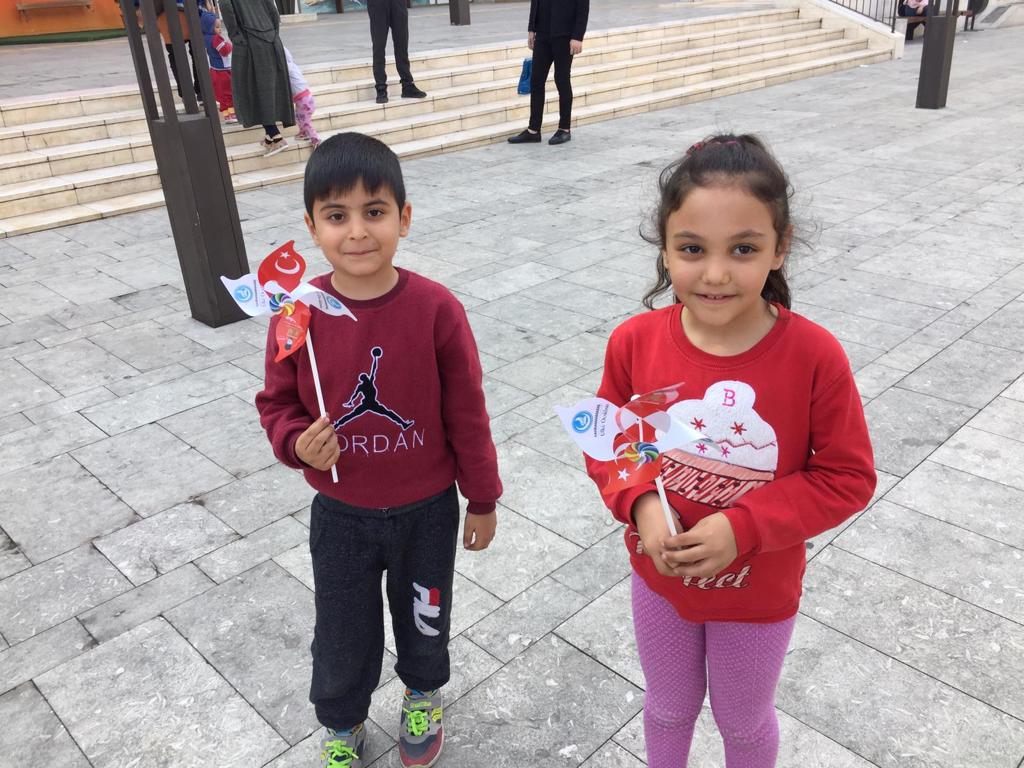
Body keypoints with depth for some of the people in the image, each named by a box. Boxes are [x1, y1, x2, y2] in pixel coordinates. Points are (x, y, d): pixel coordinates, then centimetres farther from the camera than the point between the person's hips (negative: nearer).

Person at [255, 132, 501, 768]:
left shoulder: (436, 309, -20)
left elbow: (467, 415, -10)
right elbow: (278, 404, -1)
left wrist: (483, 500, -1)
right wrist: (298, 443, -23)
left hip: (427, 511, 0)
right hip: (340, 516, 1)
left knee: (424, 620, 24)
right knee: (343, 637, 19)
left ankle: (424, 695, 57)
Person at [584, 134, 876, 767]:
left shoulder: (814, 356, -25)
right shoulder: (635, 342, -18)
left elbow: (848, 477, -16)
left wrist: (743, 528, -26)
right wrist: (639, 505, -23)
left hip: (758, 594, -2)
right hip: (658, 579, 2)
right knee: (669, 707, 29)